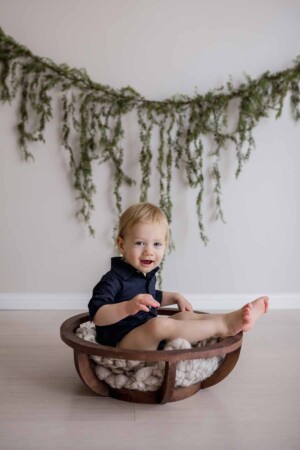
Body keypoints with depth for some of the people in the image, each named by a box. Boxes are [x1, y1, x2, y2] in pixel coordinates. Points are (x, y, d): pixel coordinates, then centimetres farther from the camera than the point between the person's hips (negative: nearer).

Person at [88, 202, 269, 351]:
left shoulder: (147, 274, 11)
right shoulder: (114, 279, -18)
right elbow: (97, 315, -30)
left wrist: (175, 297, 20)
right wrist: (127, 307, -44)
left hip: (149, 338, 10)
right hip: (123, 345, -10)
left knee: (186, 316, 2)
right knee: (159, 324, -31)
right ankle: (223, 326, -27)